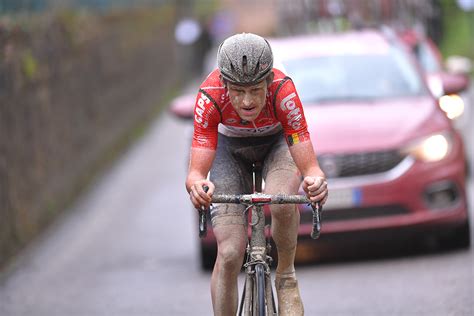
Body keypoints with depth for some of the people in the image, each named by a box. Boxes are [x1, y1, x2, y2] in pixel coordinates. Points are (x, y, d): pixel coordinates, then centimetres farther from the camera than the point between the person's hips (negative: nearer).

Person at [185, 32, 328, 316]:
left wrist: (316, 181, -61)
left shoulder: (283, 92, -38)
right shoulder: (210, 96, -36)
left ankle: (286, 276, -7)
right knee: (229, 254, -12)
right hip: (231, 148, 1)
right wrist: (197, 185, -61)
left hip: (278, 142, -1)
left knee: (283, 203, -34)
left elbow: (309, 166, -38)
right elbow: (196, 171, -37)